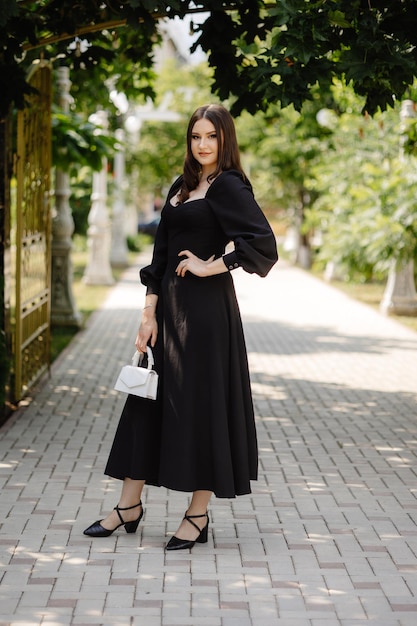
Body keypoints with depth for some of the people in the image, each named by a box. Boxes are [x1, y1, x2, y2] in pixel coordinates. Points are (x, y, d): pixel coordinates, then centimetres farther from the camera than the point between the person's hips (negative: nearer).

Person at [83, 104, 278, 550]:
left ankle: (198, 514, 10)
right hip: (170, 307, 8)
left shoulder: (229, 186, -8)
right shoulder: (181, 187, 14)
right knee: (149, 400, 10)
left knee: (201, 403, -1)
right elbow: (161, 255, 12)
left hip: (207, 311, -8)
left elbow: (263, 243, -21)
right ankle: (129, 505, 19)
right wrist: (149, 313, 5)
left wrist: (211, 266, -14)